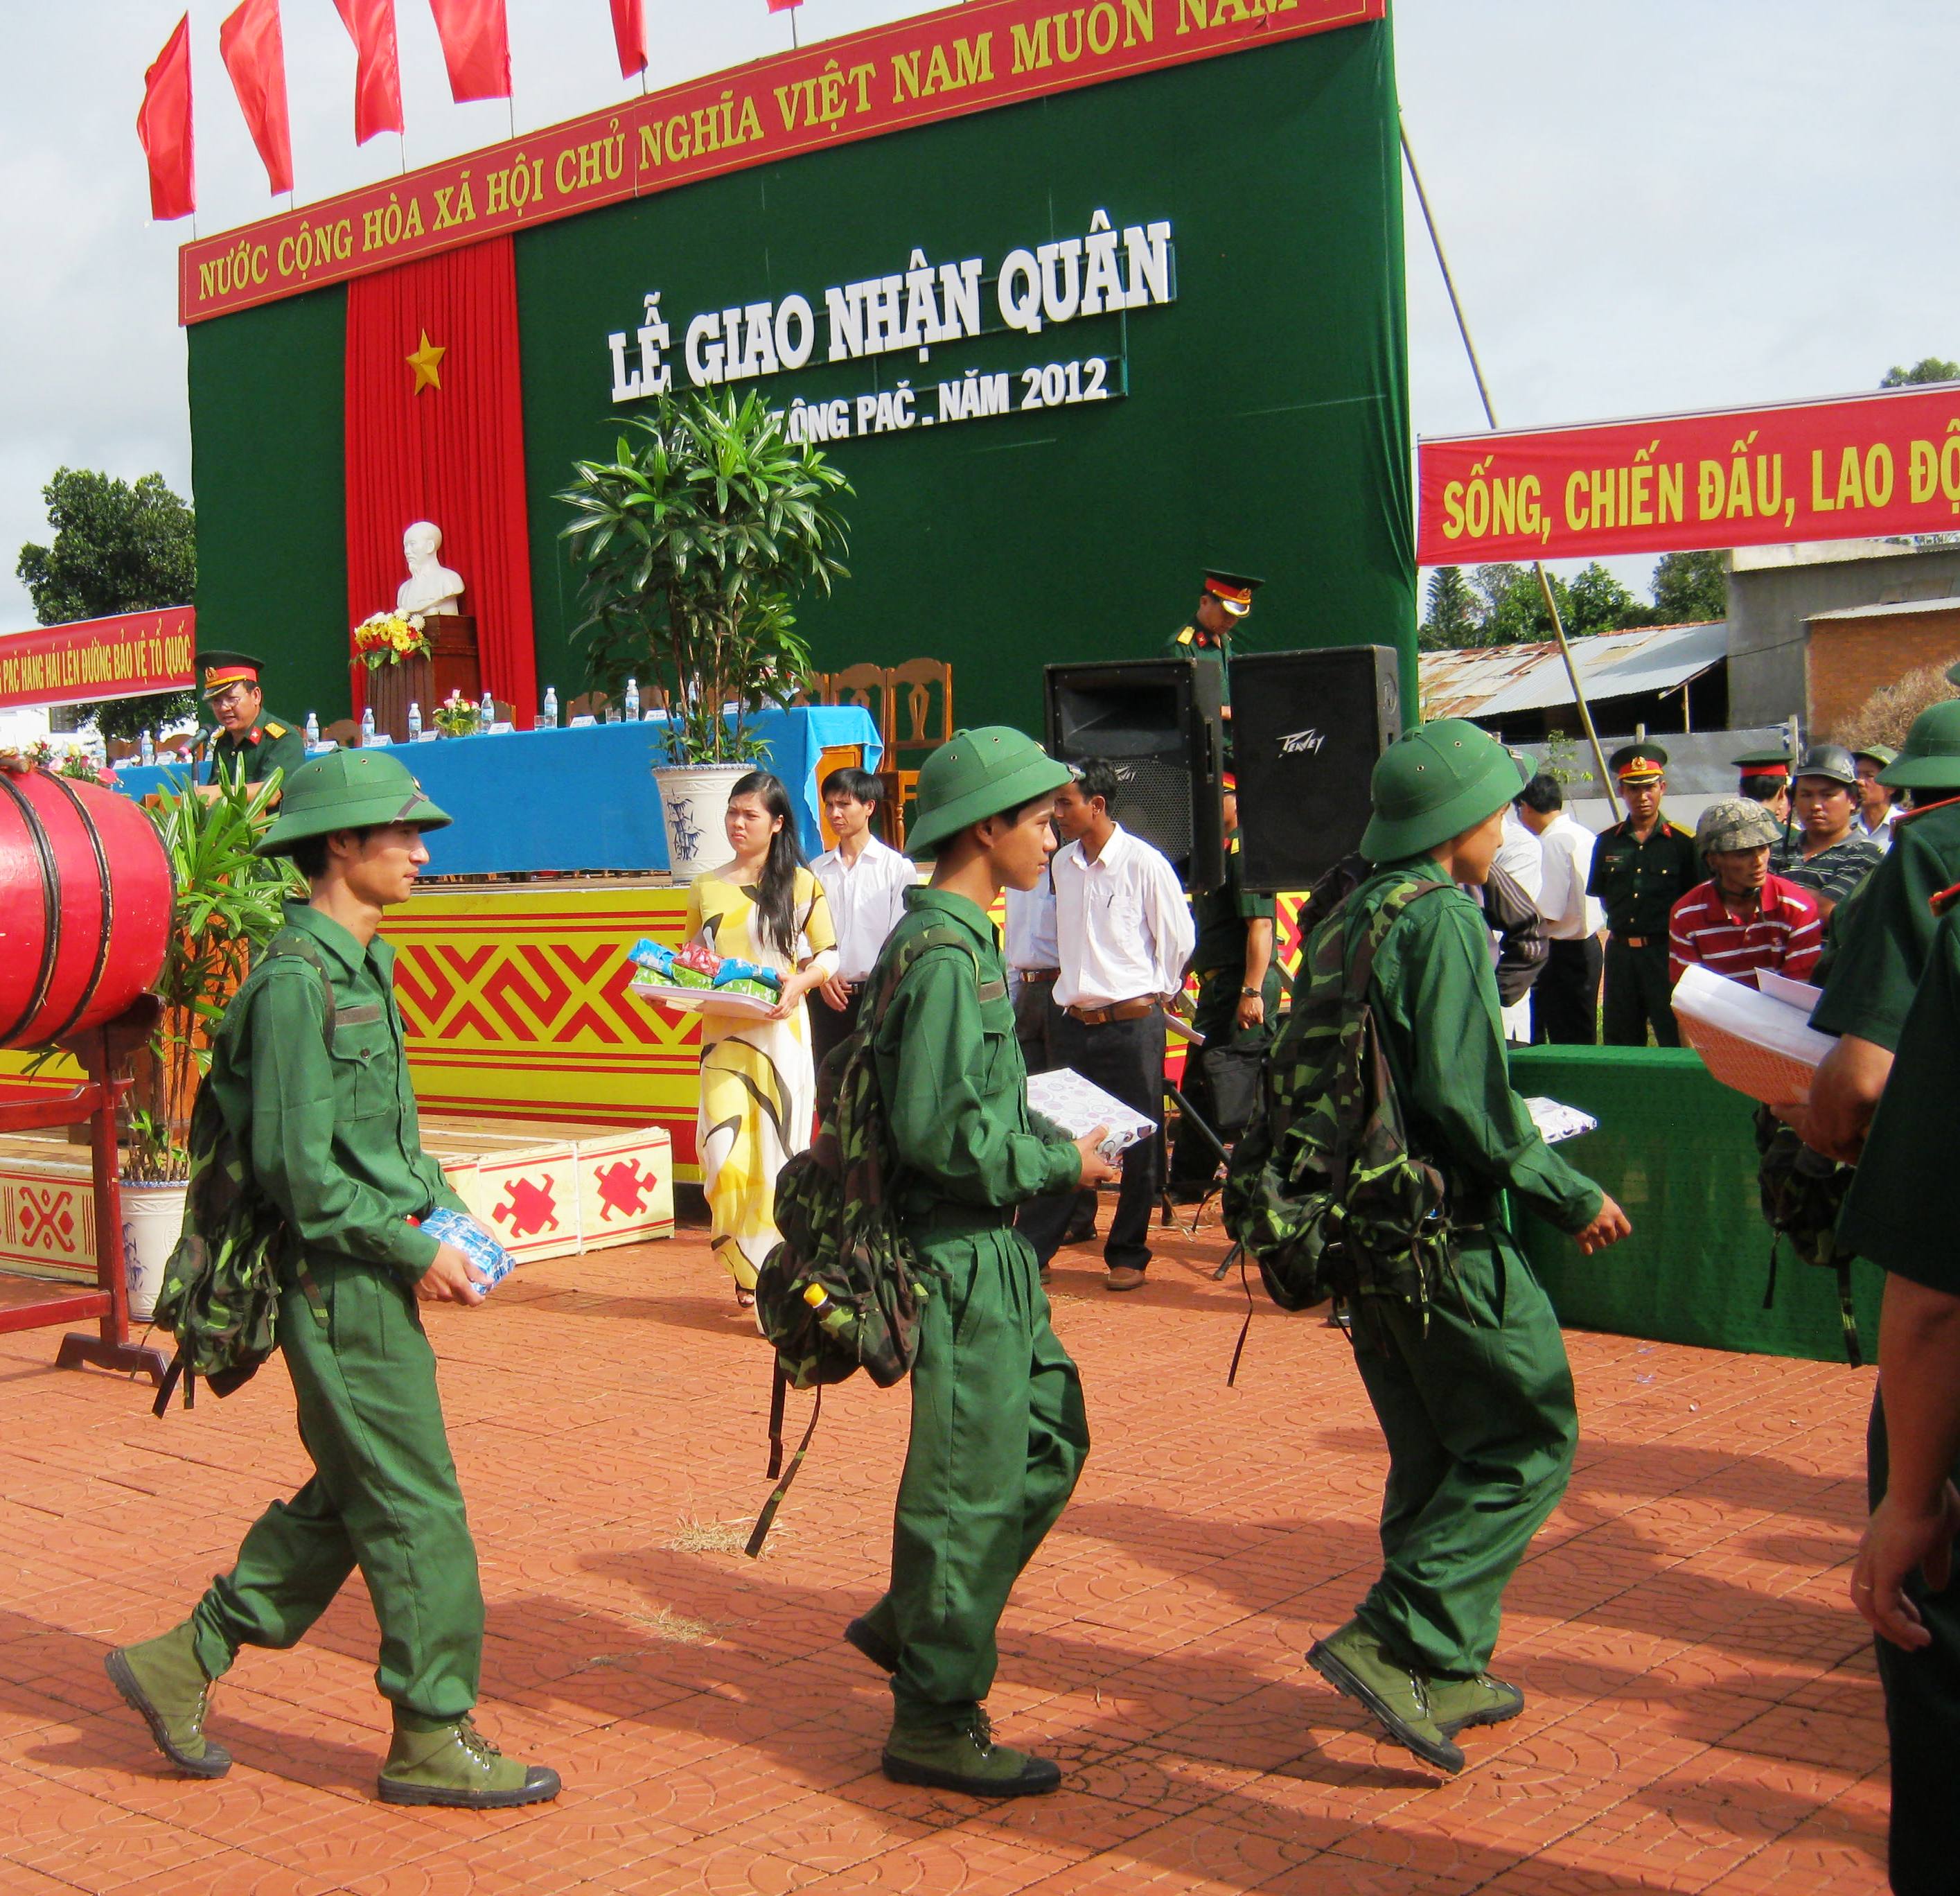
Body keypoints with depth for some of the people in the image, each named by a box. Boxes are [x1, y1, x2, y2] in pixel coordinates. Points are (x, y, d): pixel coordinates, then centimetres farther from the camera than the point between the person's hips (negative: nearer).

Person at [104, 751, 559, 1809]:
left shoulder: (365, 967, 14)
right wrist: (415, 1250, -16)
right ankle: (433, 1740, 9)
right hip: (342, 1284, -10)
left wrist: (445, 1211, 8)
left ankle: (186, 1662, 26)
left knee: (346, 1497, 16)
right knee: (415, 1508, -2)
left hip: (374, 1278, 10)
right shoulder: (297, 980, -16)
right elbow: (299, 1167, -20)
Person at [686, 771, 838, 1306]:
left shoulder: (800, 884, 3)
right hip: (723, 1035, 3)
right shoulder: (706, 888, 14)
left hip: (780, 1033, -3)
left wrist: (798, 985, -17)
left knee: (774, 1151, -4)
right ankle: (749, 1269, 8)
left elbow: (828, 956, 2)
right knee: (724, 1149, -8)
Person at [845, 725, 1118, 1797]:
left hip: (992, 1247, 10)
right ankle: (934, 1723, 10)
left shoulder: (959, 938, 13)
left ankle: (910, 1623, 28)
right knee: (972, 1479, -2)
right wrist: (1060, 1165, -14)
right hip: (959, 1253, -10)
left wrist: (1047, 1141, 12)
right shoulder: (944, 953, -19)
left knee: (1051, 1436, 17)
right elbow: (937, 1132, -25)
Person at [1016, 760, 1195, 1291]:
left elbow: (1179, 938, 0)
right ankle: (1030, 1247, 10)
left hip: (1132, 1023, -5)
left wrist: (1154, 992, 7)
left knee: (1139, 1146, 5)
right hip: (1076, 1023, 5)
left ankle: (1128, 1254, 16)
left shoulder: (1143, 863, -10)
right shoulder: (1063, 863, 7)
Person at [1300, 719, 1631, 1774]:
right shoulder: (1443, 918, -14)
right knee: (1528, 1444, -1)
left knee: (1436, 1453, 17)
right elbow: (1469, 1099, -21)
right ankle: (1393, 1645, -8)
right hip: (1445, 1229, -9)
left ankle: (1443, 1676, 22)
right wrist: (1572, 1199, -12)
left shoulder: (1350, 917, 13)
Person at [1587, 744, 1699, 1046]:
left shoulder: (1683, 842, -2)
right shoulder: (1607, 842, 8)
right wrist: (1621, 928, 8)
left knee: (1676, 1040, -2)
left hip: (1665, 951, -4)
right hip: (1621, 952, 4)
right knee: (1619, 1046, 10)